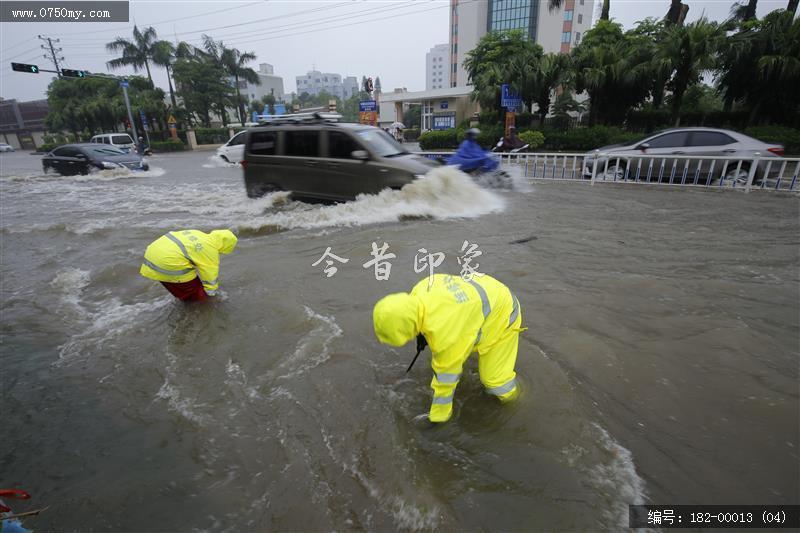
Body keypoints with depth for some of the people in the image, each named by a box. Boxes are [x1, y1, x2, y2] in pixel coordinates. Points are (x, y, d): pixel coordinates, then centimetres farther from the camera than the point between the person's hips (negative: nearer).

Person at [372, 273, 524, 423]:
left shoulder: (443, 331, -40)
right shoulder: (418, 291, -22)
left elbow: (446, 371, -26)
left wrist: (438, 414, -12)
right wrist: (423, 333, 11)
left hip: (501, 313, -7)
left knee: (492, 376, -2)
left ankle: (506, 389, 26)